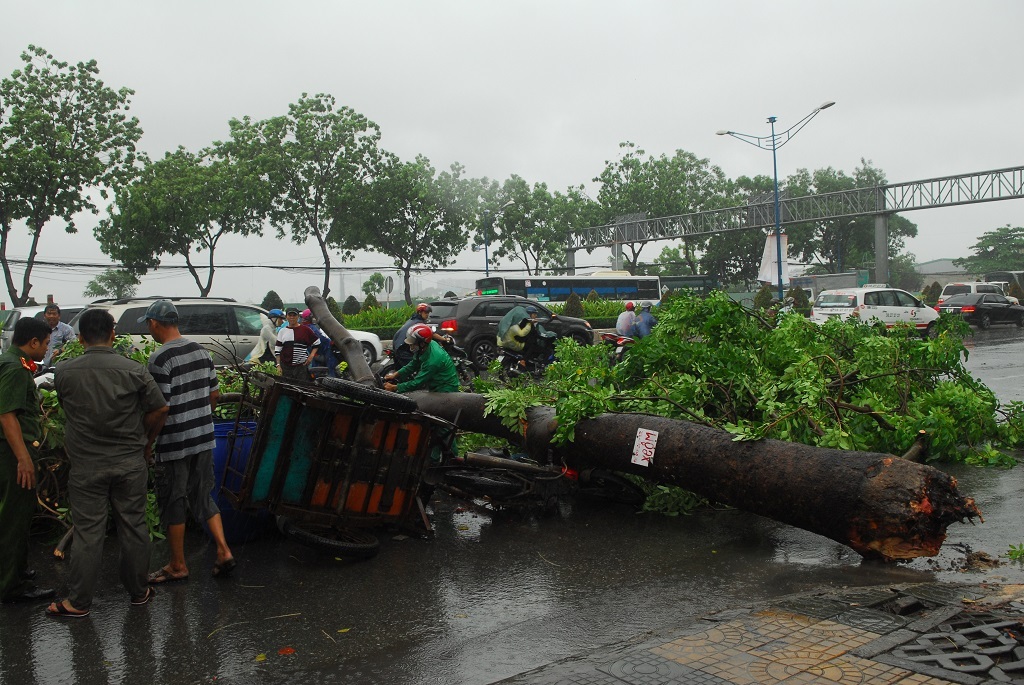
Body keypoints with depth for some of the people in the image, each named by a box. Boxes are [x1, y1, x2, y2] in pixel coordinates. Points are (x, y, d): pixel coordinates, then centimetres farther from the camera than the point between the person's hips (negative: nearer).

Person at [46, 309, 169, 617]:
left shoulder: (65, 371, -6)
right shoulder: (134, 370, -8)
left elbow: (66, 409, 6)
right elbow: (159, 409, -6)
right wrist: (146, 442, 10)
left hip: (86, 467, 0)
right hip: (131, 464, 0)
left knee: (87, 533, 7)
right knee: (133, 527, 12)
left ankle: (78, 601, 16)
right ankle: (138, 591, 24)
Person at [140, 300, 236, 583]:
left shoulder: (160, 359, -18)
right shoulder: (202, 351, 5)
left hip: (174, 443, -7)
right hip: (204, 438, 7)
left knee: (173, 504, 8)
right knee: (203, 497, 18)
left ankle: (178, 566, 20)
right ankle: (224, 552, 11)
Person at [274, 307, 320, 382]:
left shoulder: (305, 330, 2)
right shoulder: (282, 331, 9)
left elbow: (316, 342, 11)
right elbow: (277, 349, 9)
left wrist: (311, 356, -1)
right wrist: (278, 365, 3)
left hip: (302, 366, -2)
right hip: (285, 367, 2)